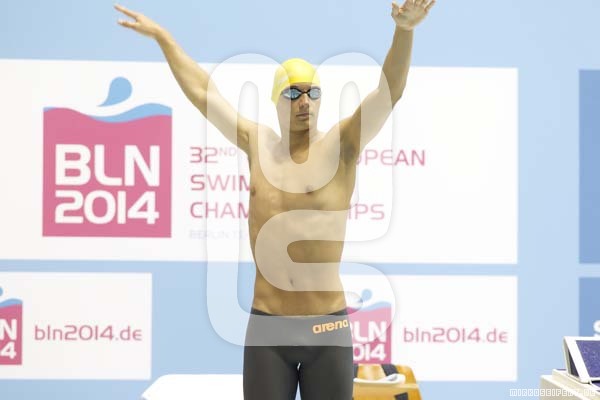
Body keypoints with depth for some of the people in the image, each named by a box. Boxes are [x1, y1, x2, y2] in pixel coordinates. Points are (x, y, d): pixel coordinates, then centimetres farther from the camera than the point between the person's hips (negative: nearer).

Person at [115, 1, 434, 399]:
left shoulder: (342, 144, -3)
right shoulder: (258, 143, 7)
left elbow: (390, 91, -16)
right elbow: (201, 90, 16)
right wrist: (163, 37, 22)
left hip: (327, 330, -2)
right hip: (266, 329, 3)